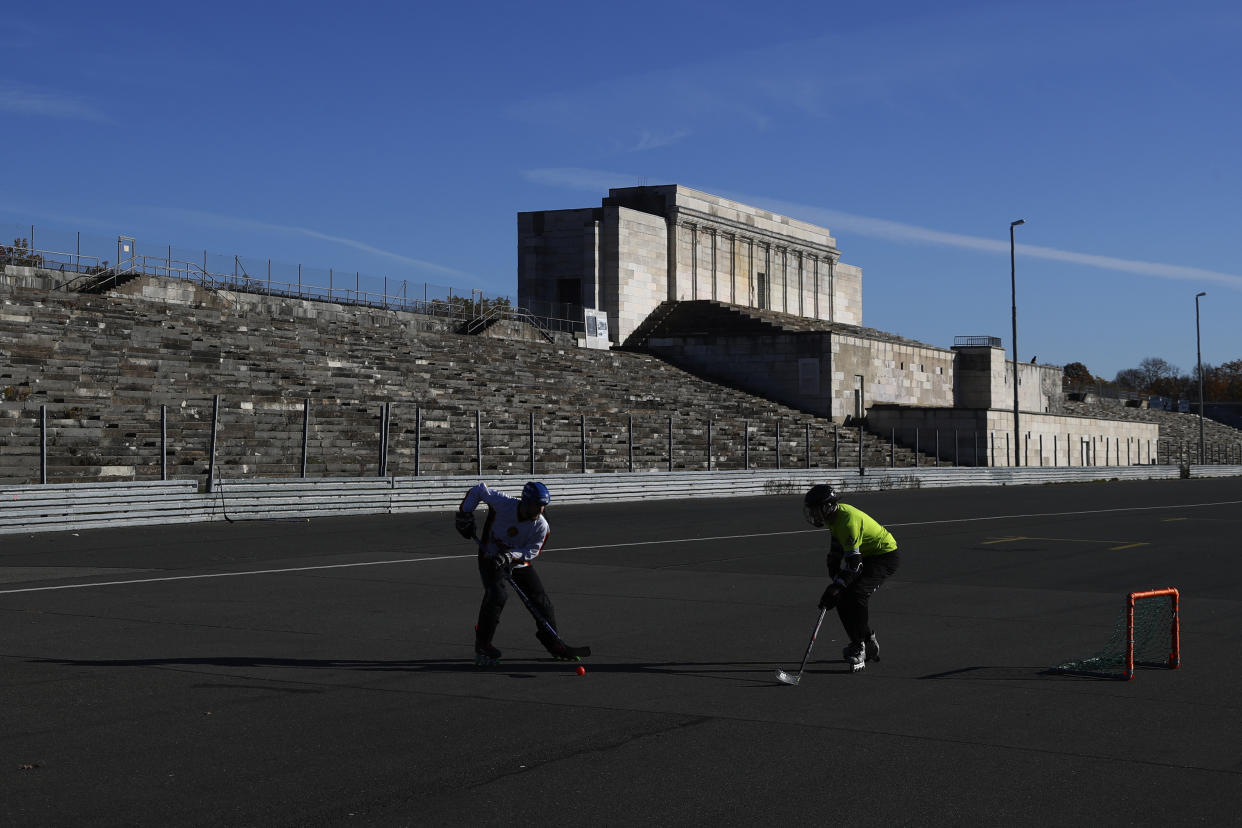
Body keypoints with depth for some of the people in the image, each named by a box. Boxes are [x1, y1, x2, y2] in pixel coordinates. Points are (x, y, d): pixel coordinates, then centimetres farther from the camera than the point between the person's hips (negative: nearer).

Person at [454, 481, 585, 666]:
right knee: (498, 594, -27)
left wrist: (510, 556, -28)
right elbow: (478, 490, -12)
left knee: (541, 600, 0)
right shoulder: (503, 503, -24)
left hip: (520, 562, 4)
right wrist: (464, 515, -13)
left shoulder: (541, 526, -16)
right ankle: (482, 645, -14)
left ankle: (553, 644, 18)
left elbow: (533, 551, -11)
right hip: (491, 558, -4)